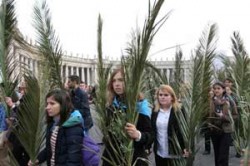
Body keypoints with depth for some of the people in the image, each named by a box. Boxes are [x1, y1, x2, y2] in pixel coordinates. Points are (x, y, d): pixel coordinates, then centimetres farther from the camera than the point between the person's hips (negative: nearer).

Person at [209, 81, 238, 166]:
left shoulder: (229, 101, -9)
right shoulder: (212, 101, 1)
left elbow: (235, 115, -3)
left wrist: (224, 116, -18)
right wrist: (210, 123, -5)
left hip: (225, 130, -4)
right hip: (214, 130, 4)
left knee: (223, 156, -5)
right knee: (217, 155, 13)